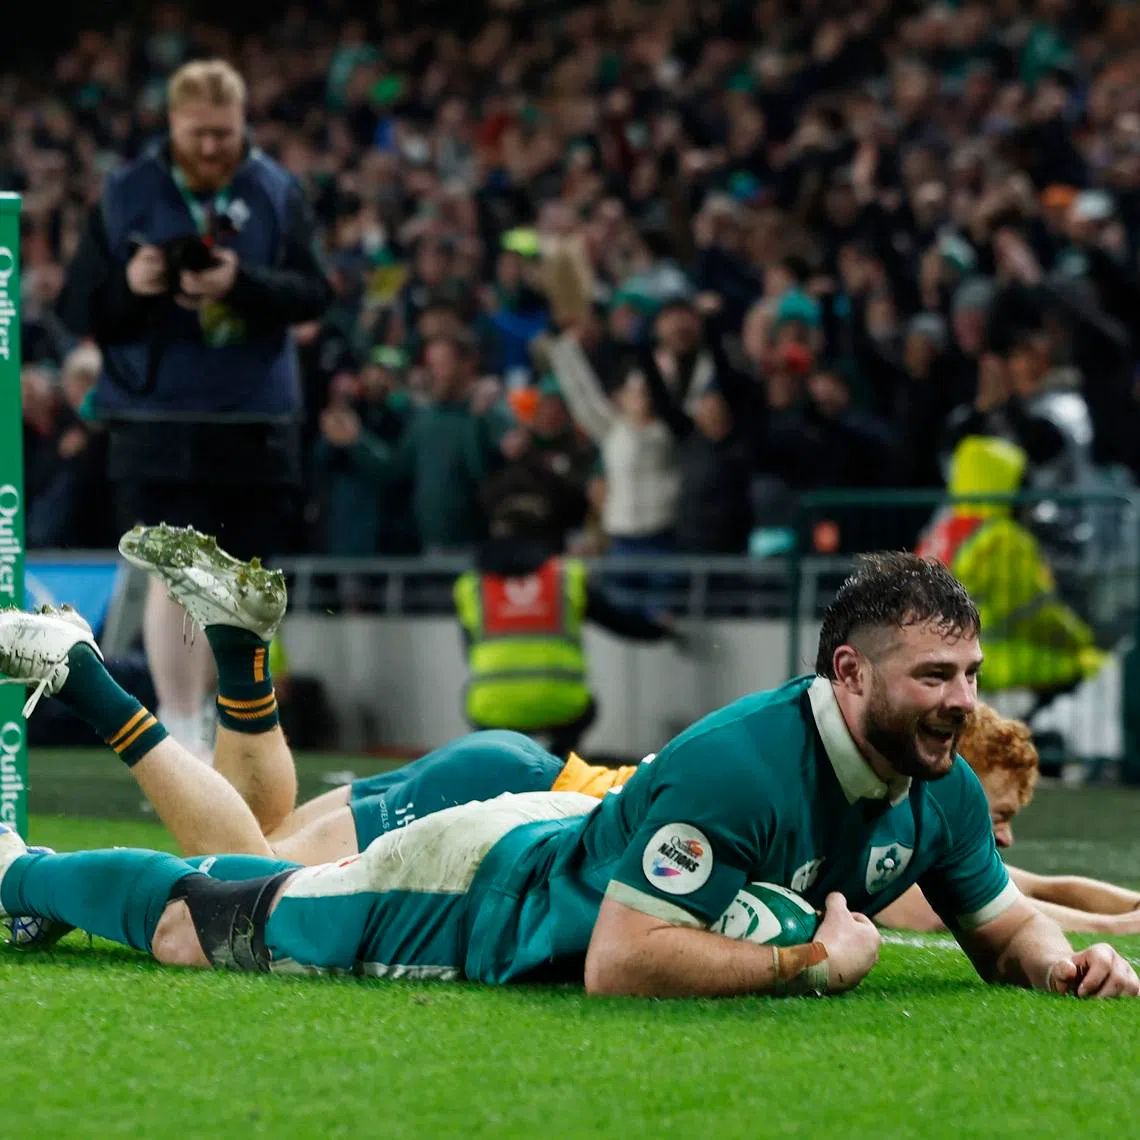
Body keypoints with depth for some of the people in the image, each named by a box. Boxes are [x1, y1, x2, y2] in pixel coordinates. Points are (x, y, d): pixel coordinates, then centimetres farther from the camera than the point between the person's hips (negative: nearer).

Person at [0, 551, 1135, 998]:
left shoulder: (943, 791, -17)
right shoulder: (732, 768, -42)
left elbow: (1003, 924, 0)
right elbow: (623, 964, -45)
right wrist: (811, 964, -39)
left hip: (574, 839, 7)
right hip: (480, 888, -7)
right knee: (193, 925, 10)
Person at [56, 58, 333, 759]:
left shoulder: (277, 192, 3)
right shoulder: (127, 194, 2)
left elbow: (314, 293, -6)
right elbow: (79, 307, 2)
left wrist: (242, 283, -23)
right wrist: (127, 285, -19)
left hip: (257, 421, 2)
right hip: (156, 418, -2)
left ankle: (206, 707, 26)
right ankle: (180, 736, -7)